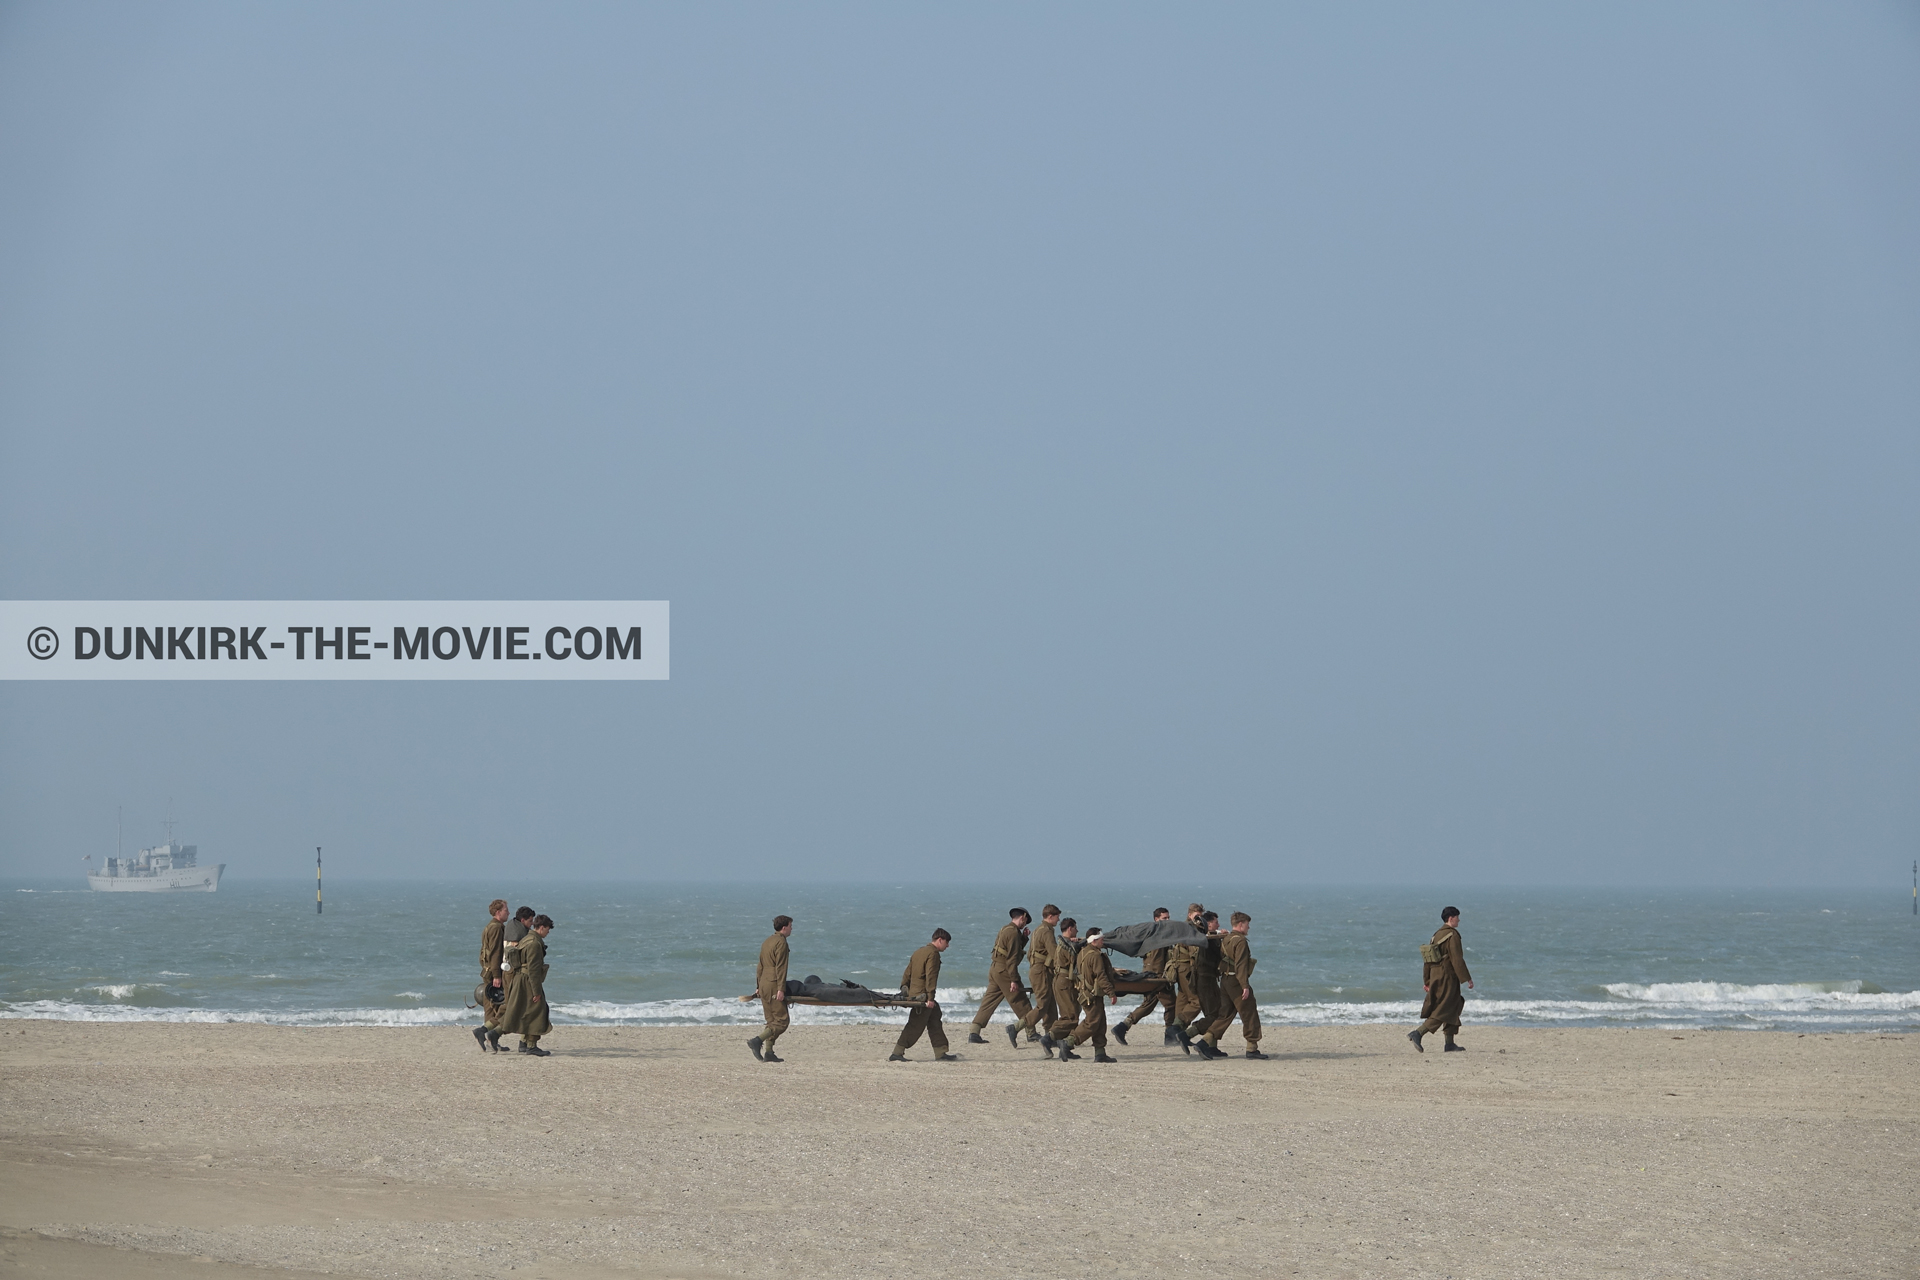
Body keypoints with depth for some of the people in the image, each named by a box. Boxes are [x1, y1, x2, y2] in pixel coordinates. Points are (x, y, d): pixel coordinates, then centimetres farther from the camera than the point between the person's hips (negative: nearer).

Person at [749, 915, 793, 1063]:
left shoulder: (766, 942, 17)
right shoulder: (781, 942, -10)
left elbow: (760, 966, 20)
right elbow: (780, 967, -16)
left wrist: (758, 986, 24)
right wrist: (781, 989, -19)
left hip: (764, 985, 9)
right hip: (773, 985, -9)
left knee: (771, 1021, 12)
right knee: (781, 1021, -7)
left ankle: (768, 1053, 7)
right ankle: (757, 1041, -20)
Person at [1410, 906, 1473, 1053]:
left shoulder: (1437, 935, 13)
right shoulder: (1452, 935, -13)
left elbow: (1427, 960, 15)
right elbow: (1457, 959, -17)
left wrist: (1426, 980, 19)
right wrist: (1467, 979, -12)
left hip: (1435, 975, 9)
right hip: (1447, 977, -9)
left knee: (1453, 1008, 15)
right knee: (1442, 1012, -9)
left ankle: (1450, 1043, 14)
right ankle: (1418, 1033, -20)